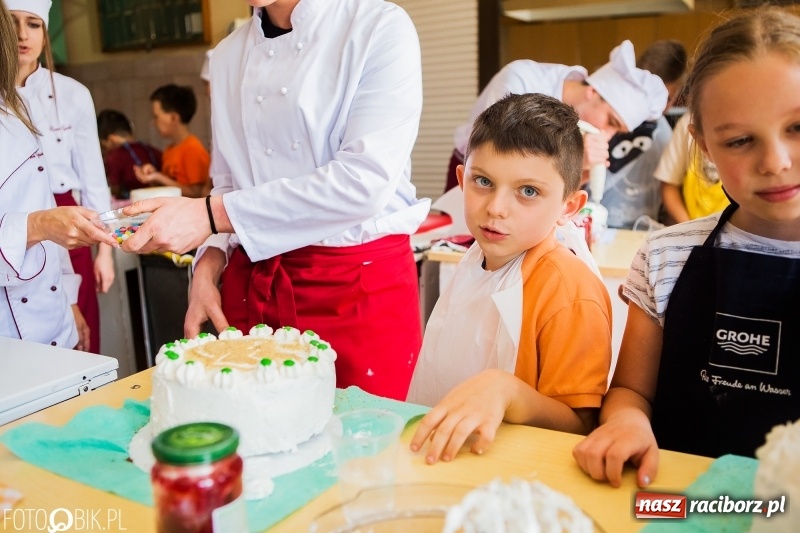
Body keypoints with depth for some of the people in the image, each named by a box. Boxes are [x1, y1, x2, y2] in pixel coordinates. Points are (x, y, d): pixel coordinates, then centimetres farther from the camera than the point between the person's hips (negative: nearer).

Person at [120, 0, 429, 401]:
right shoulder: (228, 55, 11)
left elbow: (365, 180, -17)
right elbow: (228, 183, 15)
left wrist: (211, 214, -17)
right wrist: (208, 265, -2)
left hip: (361, 284, -4)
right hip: (251, 286, 5)